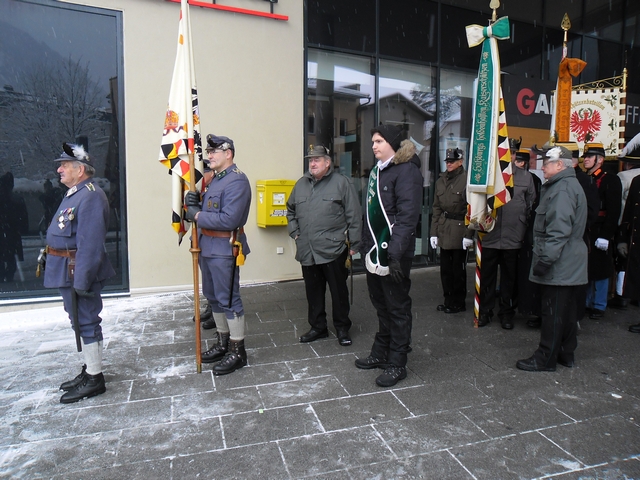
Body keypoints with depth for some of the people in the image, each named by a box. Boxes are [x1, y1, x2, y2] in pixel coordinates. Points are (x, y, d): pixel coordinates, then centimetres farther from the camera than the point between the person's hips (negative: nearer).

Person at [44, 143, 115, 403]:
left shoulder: (90, 196, -20)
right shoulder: (74, 193, 13)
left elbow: (90, 243, -26)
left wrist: (82, 280, -26)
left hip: (79, 270, -10)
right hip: (67, 270, 10)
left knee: (86, 322, 0)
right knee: (80, 321, 18)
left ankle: (94, 379, 12)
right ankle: (89, 369, 32)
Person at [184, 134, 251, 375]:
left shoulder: (237, 181, -15)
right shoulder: (215, 179, 16)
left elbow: (229, 219, -25)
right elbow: (208, 212, 15)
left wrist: (197, 216, -15)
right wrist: (194, 203, -6)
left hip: (224, 249, -10)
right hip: (208, 247, 10)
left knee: (228, 299, -2)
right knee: (213, 297, 17)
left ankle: (237, 351, 11)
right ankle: (223, 343, 33)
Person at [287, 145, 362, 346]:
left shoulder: (341, 183, -2)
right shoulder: (301, 184, 14)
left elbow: (354, 215, -4)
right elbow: (290, 211, 26)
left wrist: (353, 244, -7)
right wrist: (295, 232, 14)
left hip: (333, 250, -5)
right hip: (307, 251, 5)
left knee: (339, 291, 5)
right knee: (313, 292, 13)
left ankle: (342, 328, 20)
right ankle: (318, 327, 28)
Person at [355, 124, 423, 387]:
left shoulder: (407, 171, -12)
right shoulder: (377, 171, 15)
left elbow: (407, 215, -21)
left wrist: (395, 253, -26)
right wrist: (365, 244, 15)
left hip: (393, 252, -9)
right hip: (374, 251, 9)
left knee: (397, 307, 3)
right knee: (381, 304, 19)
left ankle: (397, 364, 16)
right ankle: (380, 353, 34)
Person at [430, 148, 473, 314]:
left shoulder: (466, 180, -9)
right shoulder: (441, 181, 10)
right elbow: (436, 208, 11)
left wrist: (468, 234, -14)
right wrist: (434, 232, 7)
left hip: (459, 229, -6)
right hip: (444, 230, 6)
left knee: (458, 268, 5)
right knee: (445, 267, 11)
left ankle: (458, 303, 19)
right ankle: (448, 300, 25)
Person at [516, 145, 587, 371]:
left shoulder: (562, 189, -17)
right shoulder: (570, 185, 17)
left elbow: (559, 230, -25)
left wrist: (545, 259, -24)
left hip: (558, 265, -11)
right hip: (568, 264, 11)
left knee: (553, 312, -3)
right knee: (566, 309, 17)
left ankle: (545, 358, 6)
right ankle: (566, 353, 28)